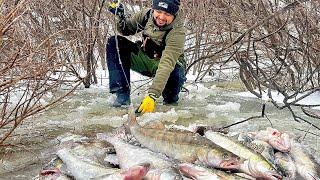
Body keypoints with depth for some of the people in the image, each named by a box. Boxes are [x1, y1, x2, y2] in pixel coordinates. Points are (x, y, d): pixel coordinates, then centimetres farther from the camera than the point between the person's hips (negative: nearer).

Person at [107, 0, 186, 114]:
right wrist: (120, 16, -19)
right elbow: (127, 30, 4)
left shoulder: (177, 32, -32)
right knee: (114, 42, -16)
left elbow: (167, 64, -43)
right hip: (144, 60, 5)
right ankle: (122, 95, -19)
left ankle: (170, 100, -3)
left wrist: (152, 96, -52)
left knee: (176, 72, -41)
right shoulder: (147, 15, -15)